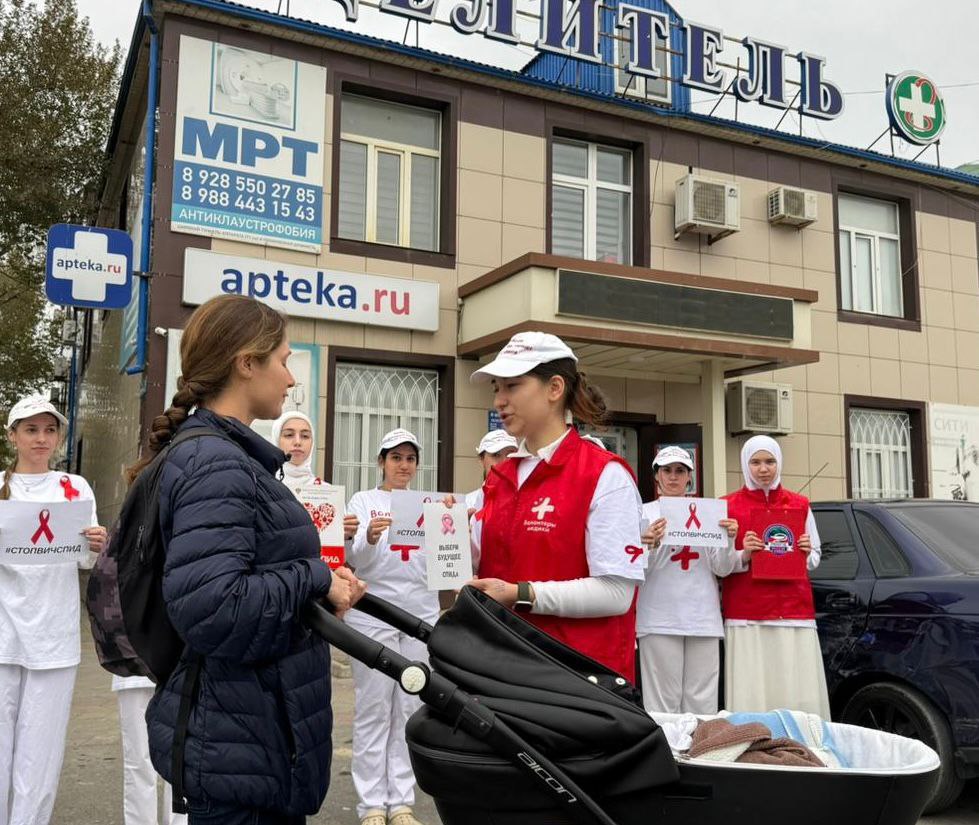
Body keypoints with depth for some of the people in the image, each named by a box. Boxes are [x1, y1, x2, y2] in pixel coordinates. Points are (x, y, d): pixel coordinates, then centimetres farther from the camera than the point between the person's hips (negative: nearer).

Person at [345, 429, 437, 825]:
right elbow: (355, 561, -7)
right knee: (373, 710, 1)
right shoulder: (363, 500, 2)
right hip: (373, 615, -3)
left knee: (410, 709, 7)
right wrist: (369, 538, -29)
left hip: (421, 615, 3)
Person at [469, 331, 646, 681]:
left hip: (583, 667, -5)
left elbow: (615, 593, -17)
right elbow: (481, 565, 11)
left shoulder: (605, 475, -10)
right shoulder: (499, 478, 10)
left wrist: (520, 595, -21)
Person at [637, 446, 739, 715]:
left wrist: (729, 539, -7)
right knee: (662, 705, -4)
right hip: (660, 620, -2)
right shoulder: (645, 513, 6)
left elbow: (722, 569, 10)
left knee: (702, 703, 3)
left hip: (703, 620, 3)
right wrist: (650, 546, -19)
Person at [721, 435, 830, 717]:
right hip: (746, 616, -2)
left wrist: (806, 553, -3)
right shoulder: (729, 506, 6)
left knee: (800, 695, -4)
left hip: (794, 612, 2)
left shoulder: (799, 505, 13)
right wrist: (744, 555, -14)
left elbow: (815, 558, 18)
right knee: (751, 696, -7)